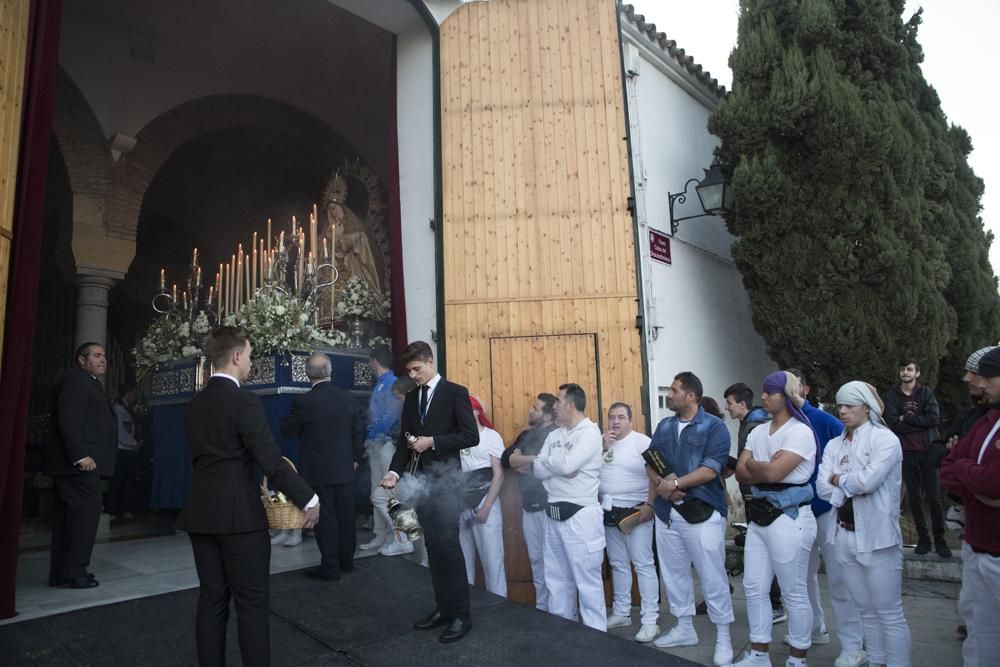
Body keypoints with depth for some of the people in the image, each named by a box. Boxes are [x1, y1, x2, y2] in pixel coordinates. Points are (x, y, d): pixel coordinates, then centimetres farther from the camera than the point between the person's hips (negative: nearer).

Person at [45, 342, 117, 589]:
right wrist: (81, 456, -23)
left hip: (75, 462, 10)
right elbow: (69, 421, -19)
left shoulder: (90, 383, 23)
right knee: (86, 512, -8)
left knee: (67, 516, 12)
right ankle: (73, 571, -3)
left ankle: (60, 573, 18)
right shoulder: (76, 379, -9)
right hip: (80, 463, -10)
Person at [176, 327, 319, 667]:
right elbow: (271, 461, -19)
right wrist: (309, 499, -11)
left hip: (201, 513, 7)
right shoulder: (245, 402, -16)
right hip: (240, 515, -7)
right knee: (251, 603, 2)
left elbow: (204, 456, 14)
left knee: (211, 599, 13)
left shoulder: (194, 404, 9)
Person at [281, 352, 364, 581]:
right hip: (344, 468, 4)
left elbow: (287, 431, -2)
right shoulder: (347, 397, -3)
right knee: (345, 515, 14)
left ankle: (330, 568, 12)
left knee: (325, 517, 4)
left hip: (318, 471, -4)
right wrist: (355, 458, 17)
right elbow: (358, 431, 5)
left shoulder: (304, 401, -16)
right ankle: (346, 560, 28)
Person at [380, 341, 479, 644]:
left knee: (448, 543, -6)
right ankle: (443, 608, 21)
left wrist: (432, 441, -17)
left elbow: (471, 436, -11)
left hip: (445, 476, -6)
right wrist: (395, 470, -5)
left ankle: (461, 615, 5)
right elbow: (404, 439, 11)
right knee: (433, 545, 10)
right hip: (420, 477, 6)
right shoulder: (411, 397, 12)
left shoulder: (455, 392, -5)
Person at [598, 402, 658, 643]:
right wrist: (603, 447, -8)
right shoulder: (601, 442, 10)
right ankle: (621, 612, 28)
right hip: (609, 512, 6)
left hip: (635, 511, -6)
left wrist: (650, 505, -20)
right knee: (618, 564, 16)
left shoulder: (642, 442, -9)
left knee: (643, 564, -2)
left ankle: (650, 620, 6)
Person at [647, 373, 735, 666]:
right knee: (674, 574, 16)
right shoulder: (664, 426, 10)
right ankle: (684, 628, 32)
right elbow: (650, 462, 7)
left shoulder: (714, 427, -8)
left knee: (713, 577, 3)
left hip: (702, 513, -6)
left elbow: (710, 470, -18)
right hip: (666, 513, 6)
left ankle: (723, 637, 19)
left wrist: (674, 484, -17)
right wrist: (659, 483, -13)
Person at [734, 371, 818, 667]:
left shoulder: (800, 432, -13)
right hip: (759, 516, 8)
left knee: (793, 593, 5)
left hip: (789, 518, -8)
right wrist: (765, 469, -14)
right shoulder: (758, 432, 11)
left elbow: (773, 472, -22)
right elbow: (741, 472, 3)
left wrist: (752, 464, -4)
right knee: (754, 588, 13)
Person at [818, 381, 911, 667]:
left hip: (878, 536, -6)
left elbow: (869, 480, -21)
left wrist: (838, 479, -5)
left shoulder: (885, 439, -7)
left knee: (889, 614, 3)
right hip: (845, 535, 6)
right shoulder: (834, 445, 10)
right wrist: (854, 484, -12)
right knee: (866, 611, 17)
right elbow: (822, 488, 0)